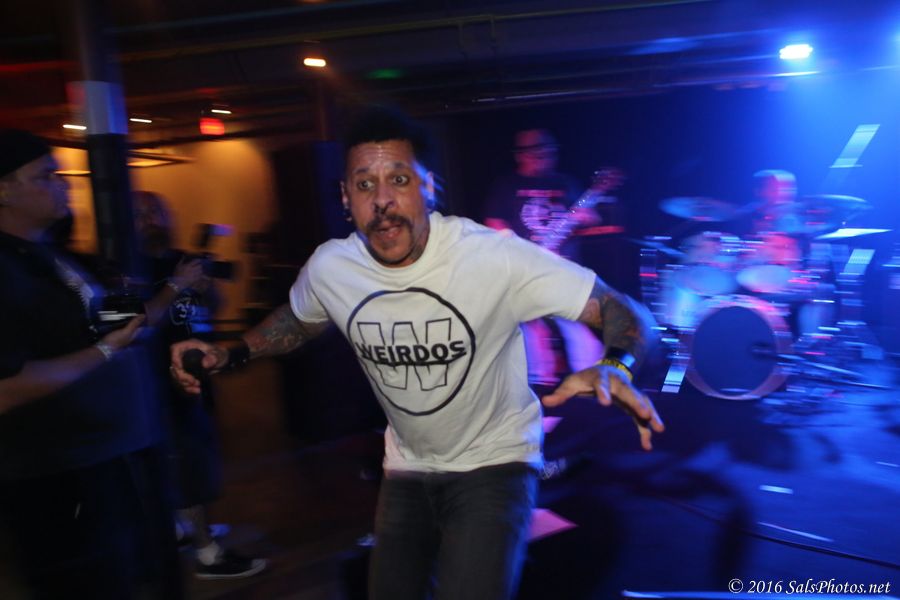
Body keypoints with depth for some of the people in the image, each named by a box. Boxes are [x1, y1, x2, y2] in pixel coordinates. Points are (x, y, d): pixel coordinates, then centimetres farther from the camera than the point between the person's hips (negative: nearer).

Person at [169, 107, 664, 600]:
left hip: (493, 464, -4)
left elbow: (623, 312, -24)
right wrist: (231, 354, -6)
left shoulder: (494, 255, -29)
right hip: (406, 468, 5)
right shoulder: (328, 268, -14)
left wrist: (614, 369, -45)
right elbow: (299, 320, 10)